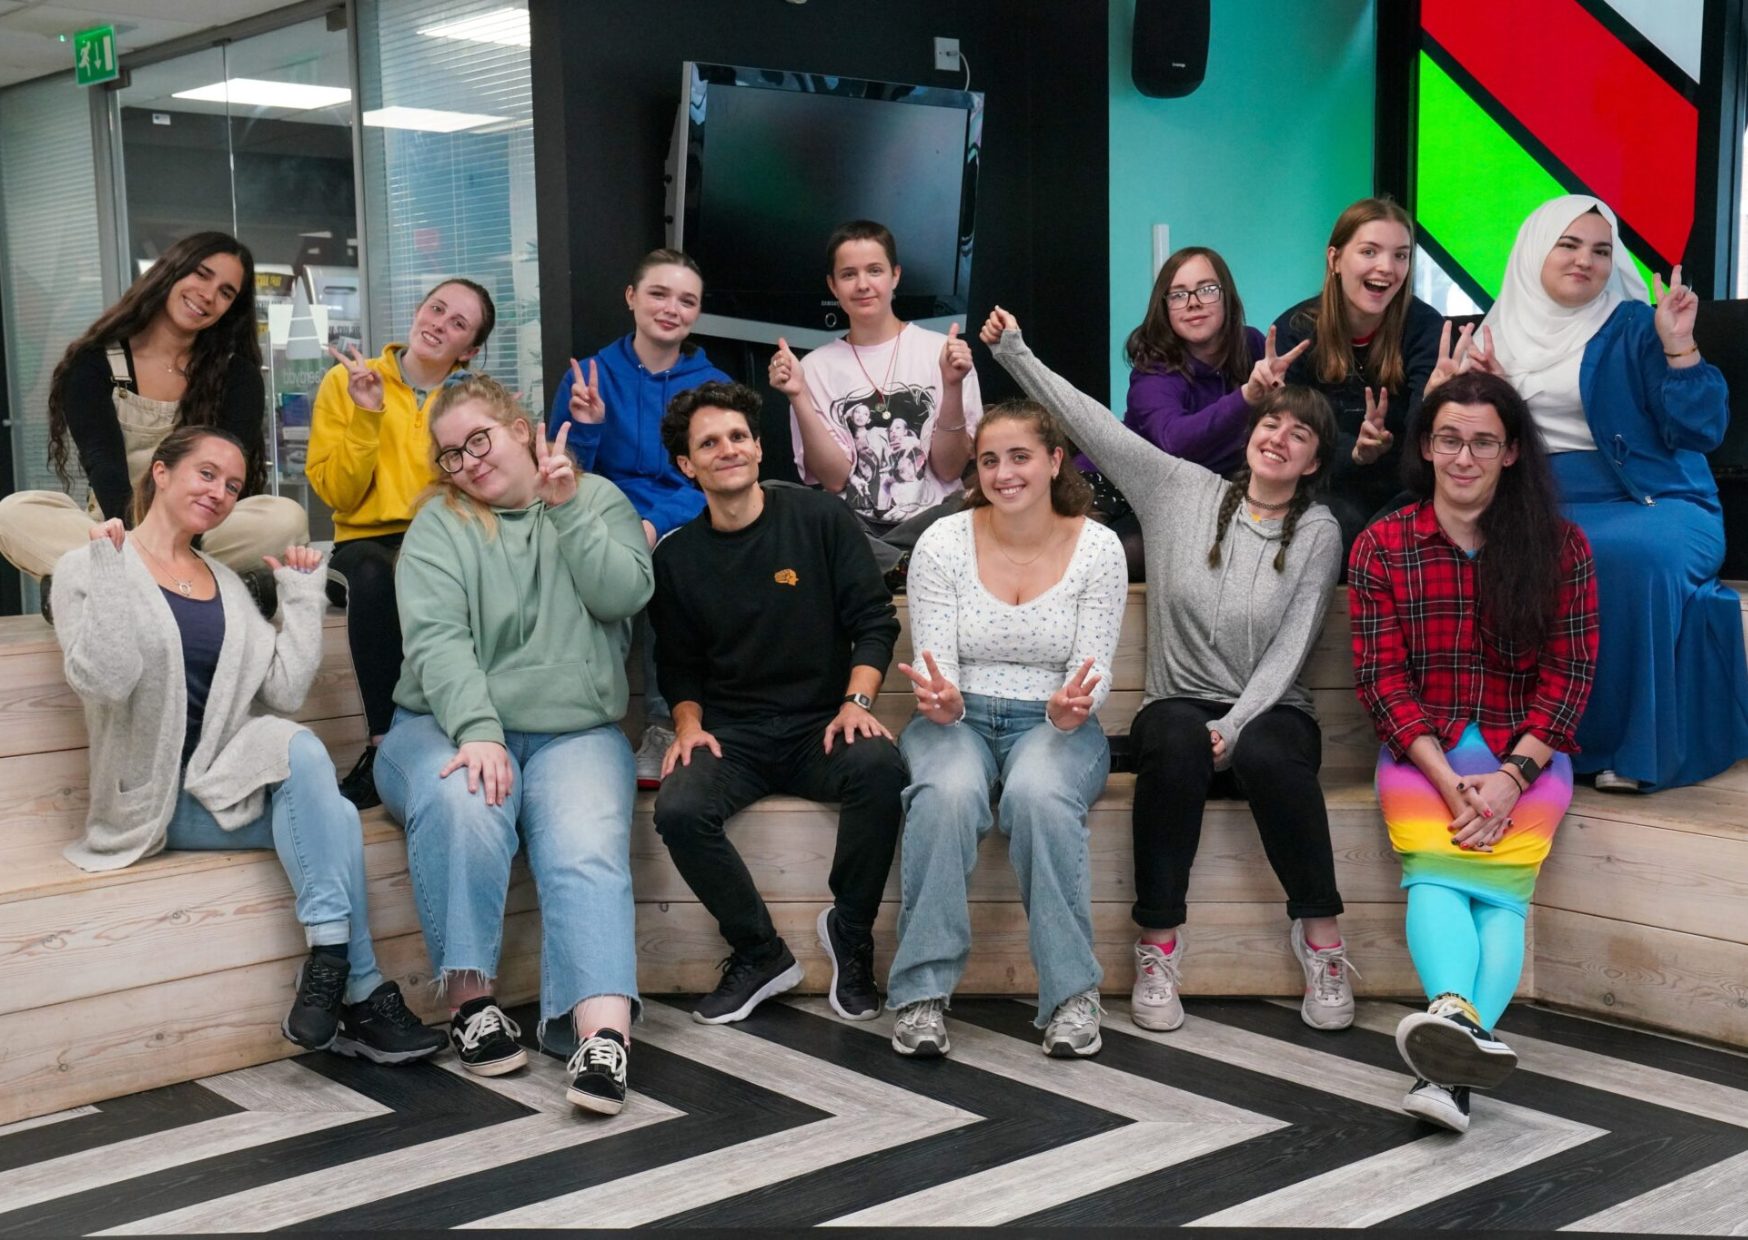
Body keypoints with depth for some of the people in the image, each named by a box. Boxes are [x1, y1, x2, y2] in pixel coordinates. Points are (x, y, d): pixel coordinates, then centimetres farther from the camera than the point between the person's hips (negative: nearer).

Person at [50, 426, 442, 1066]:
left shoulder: (226, 582, 19)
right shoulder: (87, 568, 3)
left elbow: (284, 689, 5)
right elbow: (102, 678, -16)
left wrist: (302, 594, 6)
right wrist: (108, 570, -17)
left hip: (226, 783, 5)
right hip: (158, 798, -5)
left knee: (331, 818, -29)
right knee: (297, 748, -31)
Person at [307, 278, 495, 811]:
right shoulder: (345, 382, 4)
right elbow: (338, 496, -3)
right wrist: (366, 415, -12)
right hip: (369, 538, -1)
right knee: (375, 575, -37)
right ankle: (384, 743, -29)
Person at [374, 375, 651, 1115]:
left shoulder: (598, 500, 13)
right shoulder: (439, 525, 6)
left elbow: (623, 595, -5)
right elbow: (436, 640, -10)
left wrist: (567, 507, -8)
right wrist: (478, 731, -25)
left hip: (575, 730, 1)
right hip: (453, 726, 0)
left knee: (588, 850, -28)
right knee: (461, 803, -35)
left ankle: (602, 1034, -43)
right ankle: (470, 998, -24)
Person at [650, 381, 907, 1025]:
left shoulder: (819, 519, 0)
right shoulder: (676, 556, 7)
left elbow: (874, 621, 1)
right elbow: (678, 664, 15)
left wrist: (856, 701, -13)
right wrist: (689, 723, -3)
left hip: (819, 728, -1)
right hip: (730, 735, 2)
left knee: (880, 766, -34)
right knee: (678, 809, -29)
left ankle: (849, 930, -10)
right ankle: (759, 953, -7)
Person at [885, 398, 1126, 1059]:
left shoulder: (1097, 548, -2)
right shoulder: (942, 542, -2)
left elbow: (1093, 671, -4)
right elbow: (934, 668, -3)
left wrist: (1072, 706, -27)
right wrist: (941, 701, -27)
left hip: (1055, 724, 0)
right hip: (958, 718, 0)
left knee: (1038, 794, -36)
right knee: (948, 794, -35)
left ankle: (1071, 992, -26)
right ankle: (922, 992, -26)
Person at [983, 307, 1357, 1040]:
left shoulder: (1317, 532, 2)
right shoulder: (1183, 490, 6)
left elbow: (1290, 647, -5)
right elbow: (1092, 424, 2)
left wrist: (1234, 726, -17)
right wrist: (1015, 354, -4)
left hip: (1269, 714, -1)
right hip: (1180, 706, 1)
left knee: (1267, 756, -36)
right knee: (1175, 741, -35)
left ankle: (1321, 938, -19)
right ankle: (1158, 945, -27)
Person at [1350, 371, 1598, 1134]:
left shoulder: (1560, 547, 5)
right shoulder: (1382, 546, 5)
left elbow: (1569, 675, 0)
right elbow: (1382, 680, -1)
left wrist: (1511, 776, -15)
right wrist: (1448, 780, -15)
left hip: (1526, 750, 0)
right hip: (1421, 747, 0)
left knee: (1500, 888, -26)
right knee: (1435, 873, -29)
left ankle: (1452, 1054, -45)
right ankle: (1459, 1017, -54)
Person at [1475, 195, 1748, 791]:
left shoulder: (1632, 326, 5)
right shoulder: (1502, 329, 14)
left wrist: (1679, 347, -13)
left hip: (1650, 502, -2)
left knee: (1631, 555, -36)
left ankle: (1633, 743, -22)